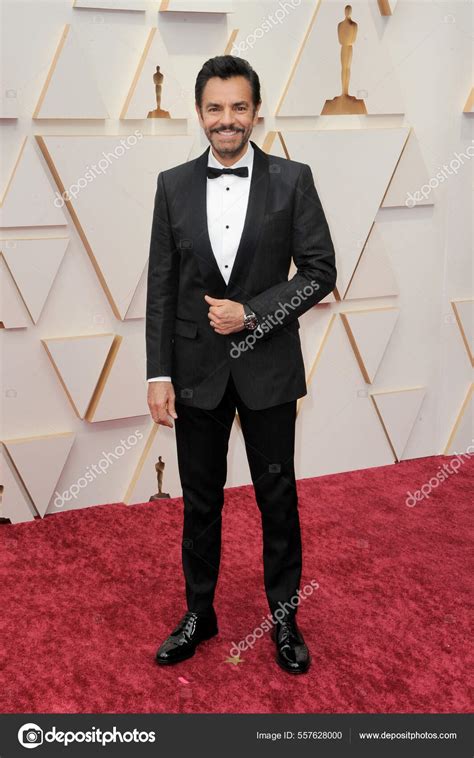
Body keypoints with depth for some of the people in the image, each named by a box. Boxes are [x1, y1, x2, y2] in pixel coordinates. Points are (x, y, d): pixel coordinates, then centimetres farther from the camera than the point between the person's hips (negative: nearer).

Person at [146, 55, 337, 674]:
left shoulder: (292, 180, -4)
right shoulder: (173, 185, 2)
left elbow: (320, 272, -4)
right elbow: (161, 287, 1)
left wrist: (252, 313, -15)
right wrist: (158, 374, -3)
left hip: (268, 368, -1)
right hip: (197, 370, 2)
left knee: (278, 499, 11)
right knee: (200, 501, 13)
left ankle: (284, 618, 29)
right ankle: (199, 614, 32)